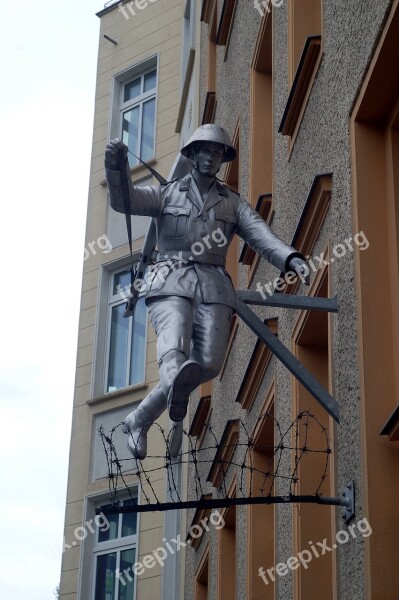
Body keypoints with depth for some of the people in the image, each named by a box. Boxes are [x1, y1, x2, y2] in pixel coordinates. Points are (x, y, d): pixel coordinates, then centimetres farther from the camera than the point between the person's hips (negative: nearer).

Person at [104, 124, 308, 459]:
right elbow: (124, 200, 0)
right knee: (174, 346, -30)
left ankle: (139, 421, -3)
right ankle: (178, 382, -69)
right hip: (171, 281, -2)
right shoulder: (167, 194, 16)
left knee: (207, 363, -17)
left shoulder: (233, 203, 20)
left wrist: (291, 259, -18)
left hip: (214, 285, 2)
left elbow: (262, 236, 3)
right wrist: (115, 165, -21)